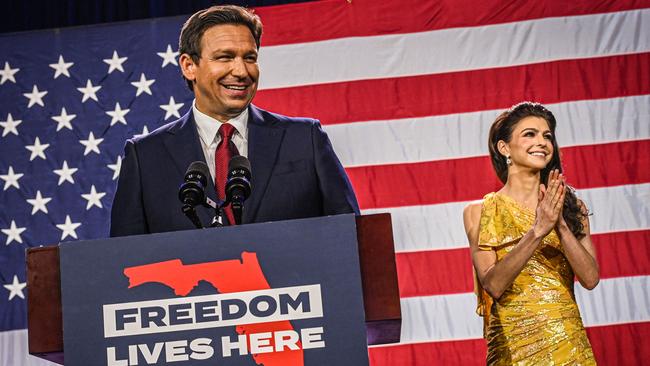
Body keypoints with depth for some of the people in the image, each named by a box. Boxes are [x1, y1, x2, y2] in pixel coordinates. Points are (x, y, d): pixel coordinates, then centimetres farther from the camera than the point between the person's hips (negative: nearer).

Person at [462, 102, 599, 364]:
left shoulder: (572, 206, 5)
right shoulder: (480, 212, -2)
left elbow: (590, 278, -5)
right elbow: (493, 285, -13)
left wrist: (561, 225, -17)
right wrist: (537, 231, -23)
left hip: (568, 341, 2)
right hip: (514, 344, -2)